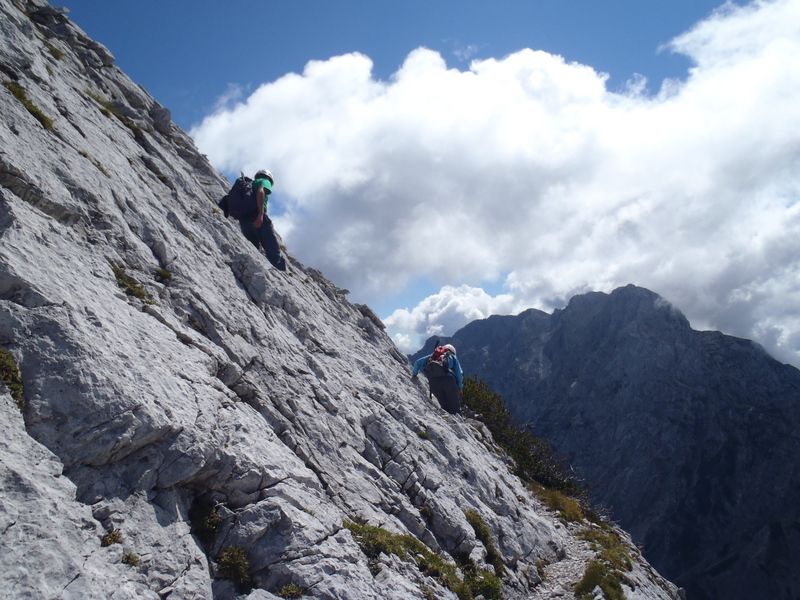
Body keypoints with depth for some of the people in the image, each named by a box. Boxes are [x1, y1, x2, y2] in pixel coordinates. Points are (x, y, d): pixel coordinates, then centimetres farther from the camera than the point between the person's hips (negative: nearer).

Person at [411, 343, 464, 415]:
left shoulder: (433, 355, 34)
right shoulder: (452, 356, 28)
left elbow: (418, 362, 26)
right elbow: (459, 373, 16)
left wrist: (414, 374, 36)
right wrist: (460, 387, 21)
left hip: (433, 381, 3)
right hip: (447, 379, -3)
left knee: (445, 407, 11)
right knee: (455, 407, 1)